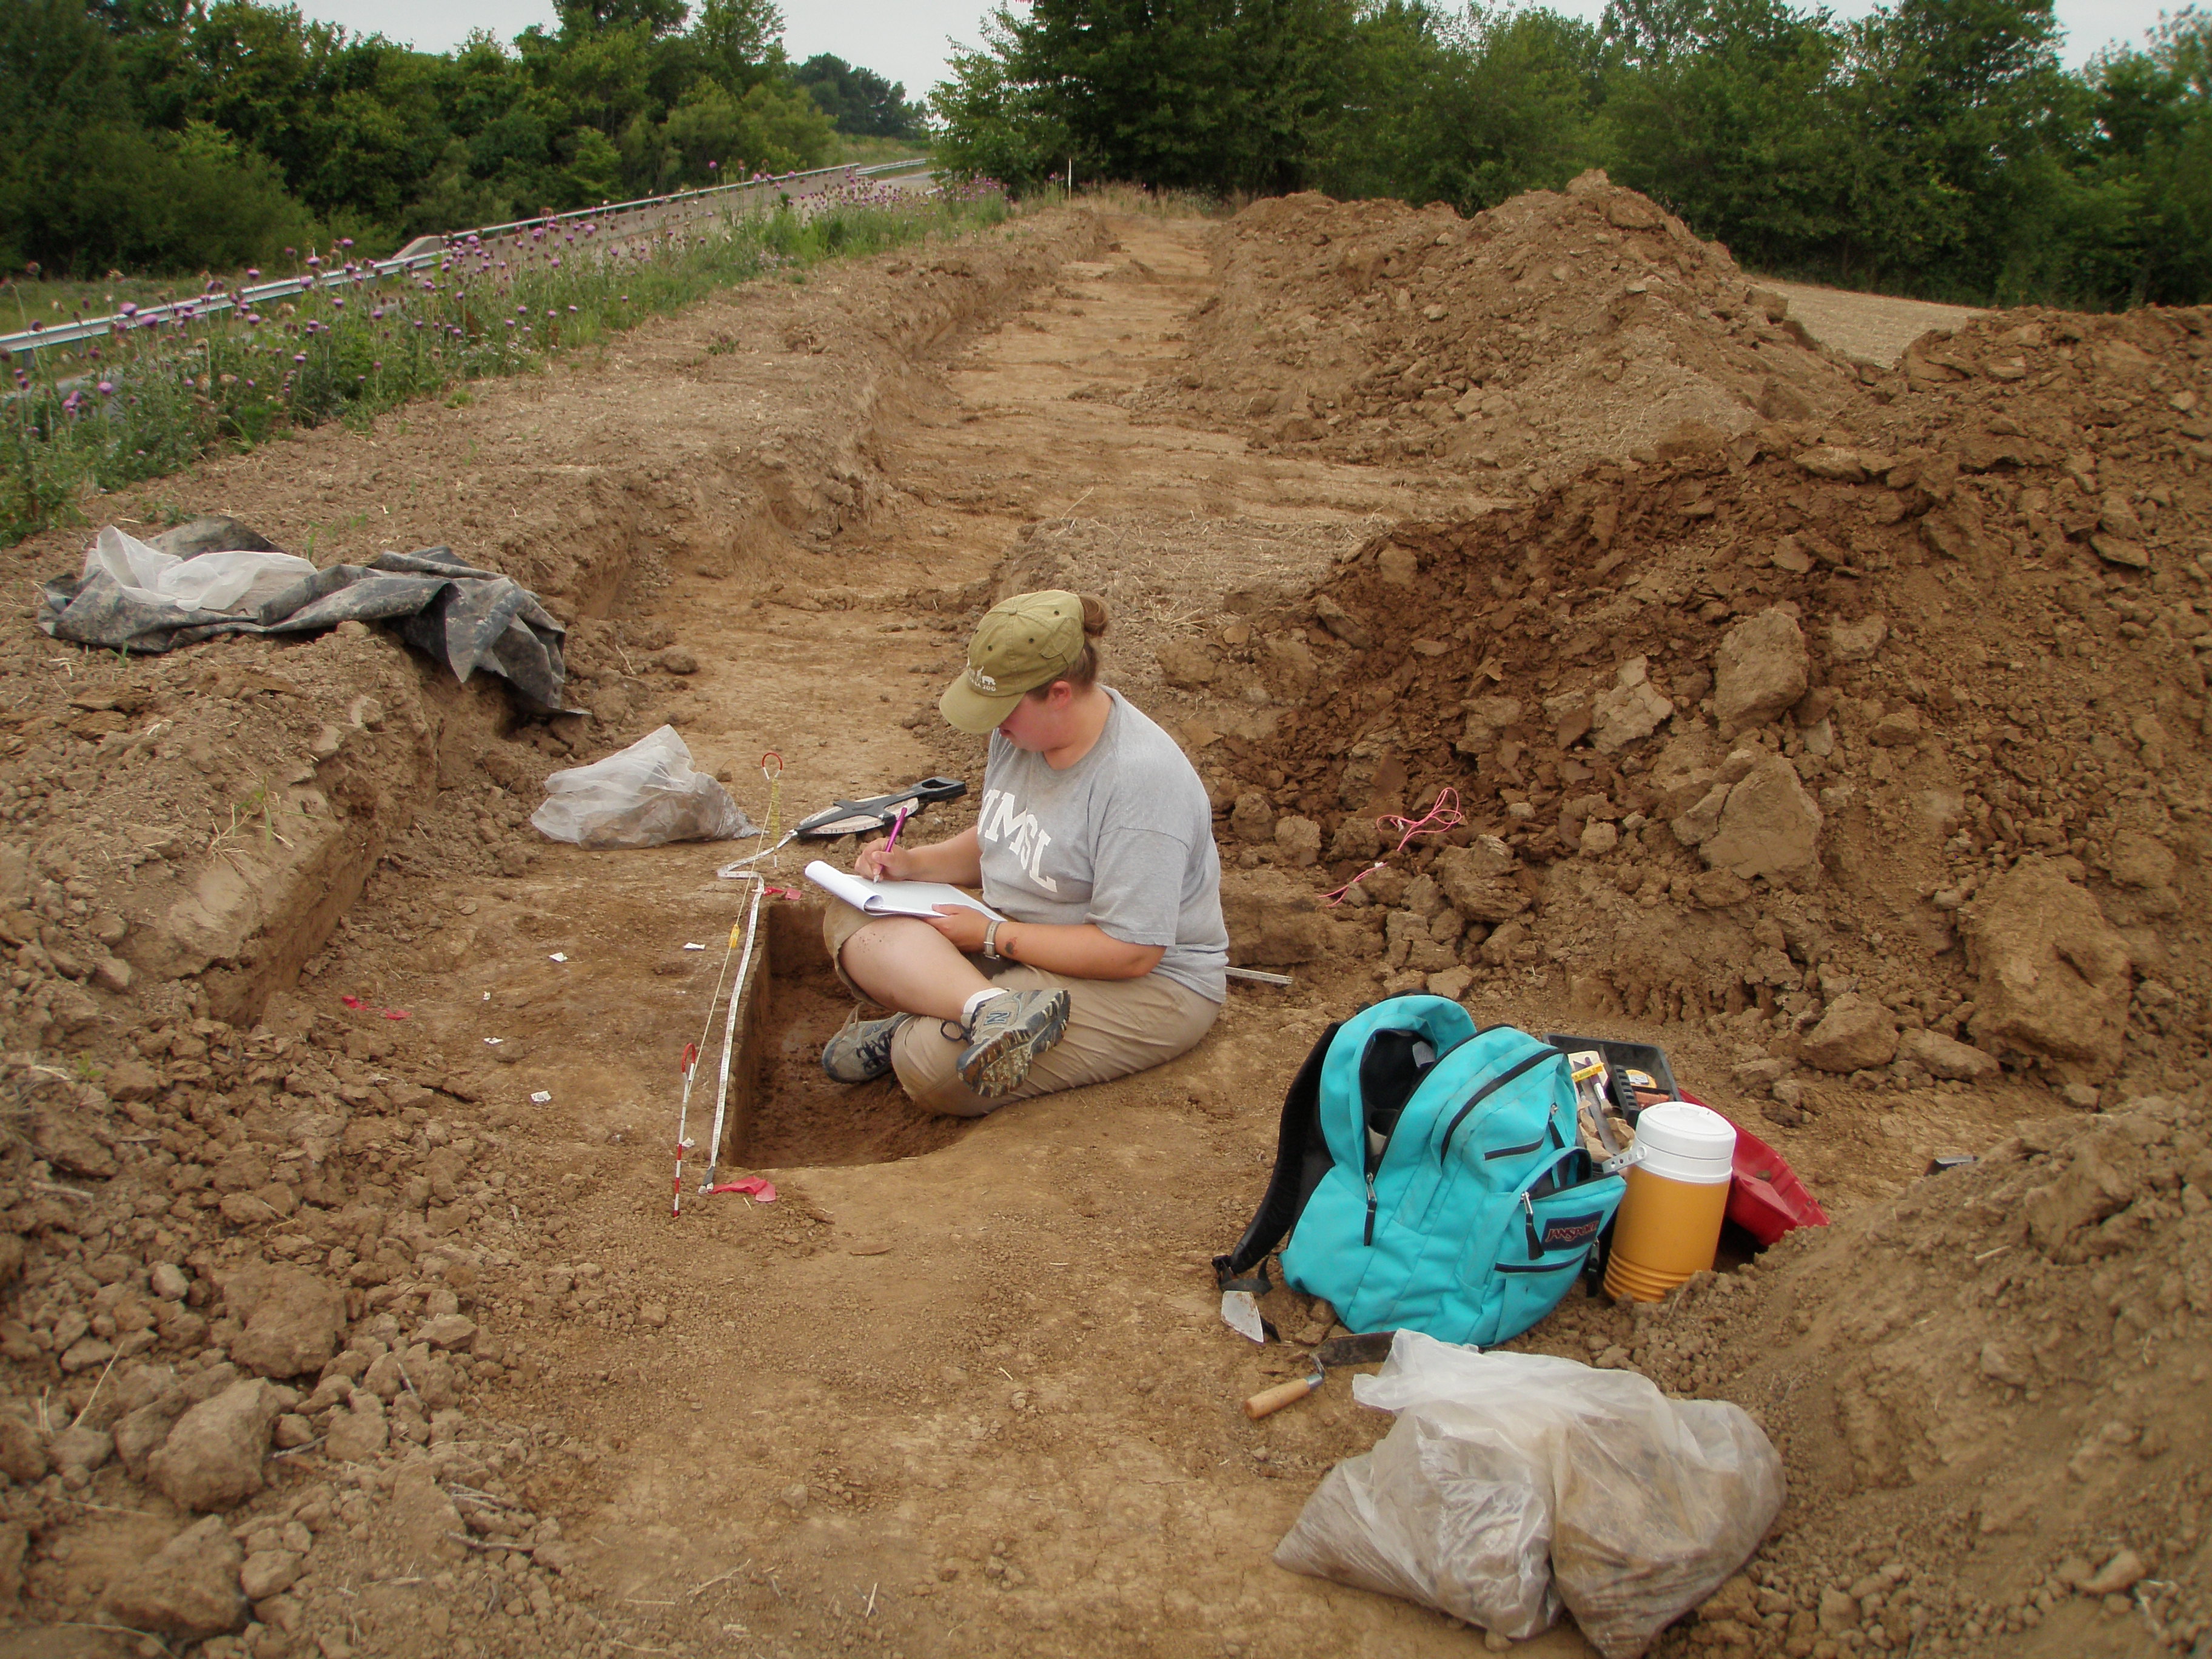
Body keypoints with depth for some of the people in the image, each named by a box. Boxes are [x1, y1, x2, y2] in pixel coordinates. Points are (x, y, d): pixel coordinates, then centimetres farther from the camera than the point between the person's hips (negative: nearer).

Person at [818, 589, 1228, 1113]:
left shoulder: (1139, 778, -25)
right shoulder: (1022, 730, 2)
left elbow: (1130, 952, -26)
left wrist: (991, 936, -19)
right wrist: (913, 864, 2)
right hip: (1017, 942, 10)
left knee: (936, 1065, -32)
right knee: (853, 917, -13)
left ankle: (907, 1034, -2)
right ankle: (988, 1009, -30)